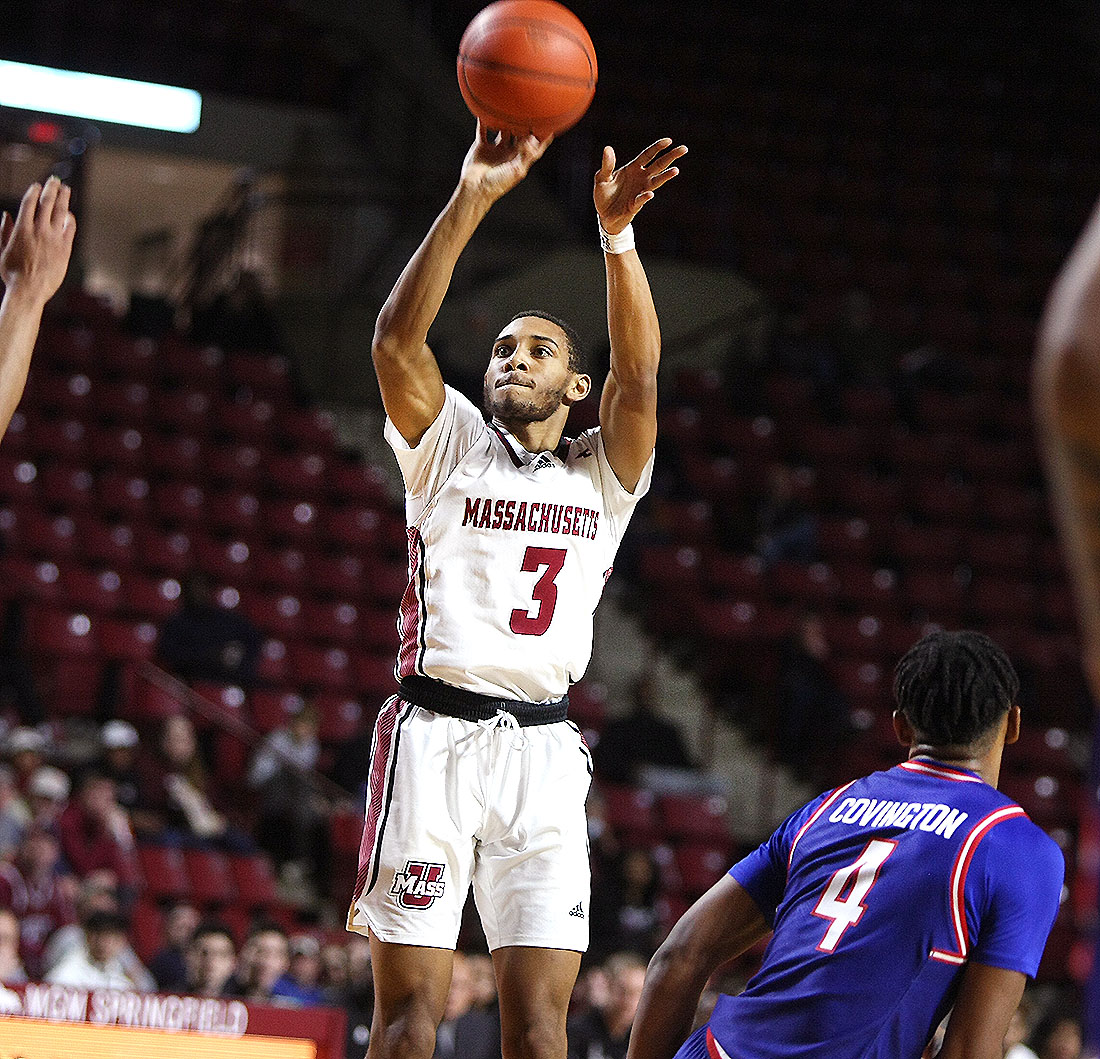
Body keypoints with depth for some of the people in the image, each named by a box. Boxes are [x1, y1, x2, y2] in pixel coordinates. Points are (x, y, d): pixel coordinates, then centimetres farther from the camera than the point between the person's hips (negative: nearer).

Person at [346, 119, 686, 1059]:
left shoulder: (605, 476, 15)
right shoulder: (450, 444, 11)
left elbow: (638, 375, -4)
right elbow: (396, 339, -7)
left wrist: (617, 235, -17)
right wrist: (472, 202, -18)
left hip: (544, 751, 2)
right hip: (434, 734, -2)